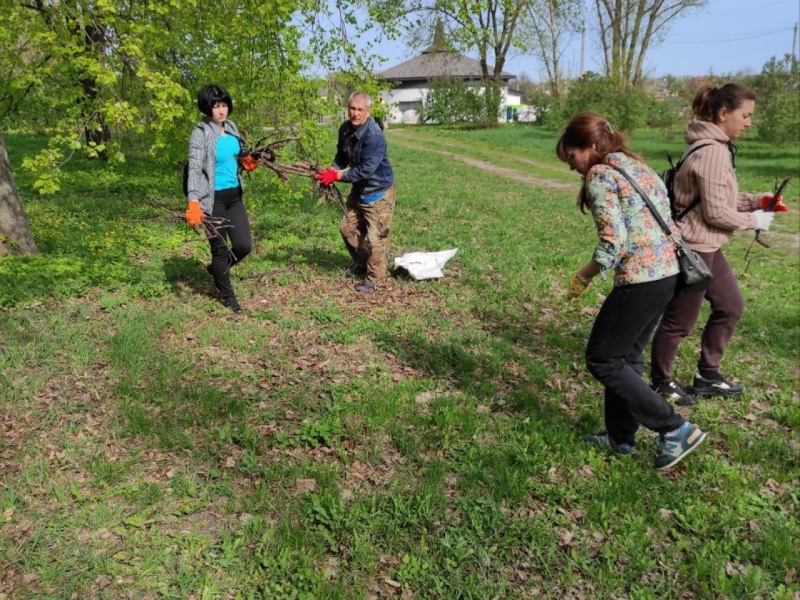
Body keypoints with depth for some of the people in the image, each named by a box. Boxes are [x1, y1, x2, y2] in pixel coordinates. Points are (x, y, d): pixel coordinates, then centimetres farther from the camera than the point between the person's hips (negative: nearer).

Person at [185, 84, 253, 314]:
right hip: (213, 199, -6)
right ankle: (227, 295, 23)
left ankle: (216, 269, 35)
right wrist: (193, 202, -34)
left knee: (244, 245, 5)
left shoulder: (231, 127, 7)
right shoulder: (200, 134, -14)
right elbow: (195, 169, -22)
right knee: (220, 248, 4)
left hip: (234, 195, 7)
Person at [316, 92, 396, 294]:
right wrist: (332, 170, -11)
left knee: (376, 237, -3)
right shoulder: (345, 129, -3)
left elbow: (366, 169, -32)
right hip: (358, 190, 9)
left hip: (378, 192, -8)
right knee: (348, 228, 18)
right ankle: (361, 264, 40)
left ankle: (373, 279, 14)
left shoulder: (375, 136, -28)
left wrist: (338, 176, -28)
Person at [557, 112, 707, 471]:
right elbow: (664, 223, 15)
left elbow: (613, 243, -20)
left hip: (640, 281, -9)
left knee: (602, 360, 5)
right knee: (625, 357, 20)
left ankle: (675, 429, 7)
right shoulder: (639, 167, 16)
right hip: (667, 274, 10)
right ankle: (621, 437, 31)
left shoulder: (600, 175, -10)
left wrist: (583, 277, -4)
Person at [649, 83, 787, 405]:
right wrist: (753, 220, -6)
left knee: (730, 305, 20)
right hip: (693, 247, -11)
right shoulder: (713, 151, -21)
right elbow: (715, 212, -21)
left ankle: (707, 375, 32)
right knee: (680, 319, 4)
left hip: (706, 247, 11)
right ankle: (661, 382, 23)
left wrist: (756, 200, 5)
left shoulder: (714, 145, 11)